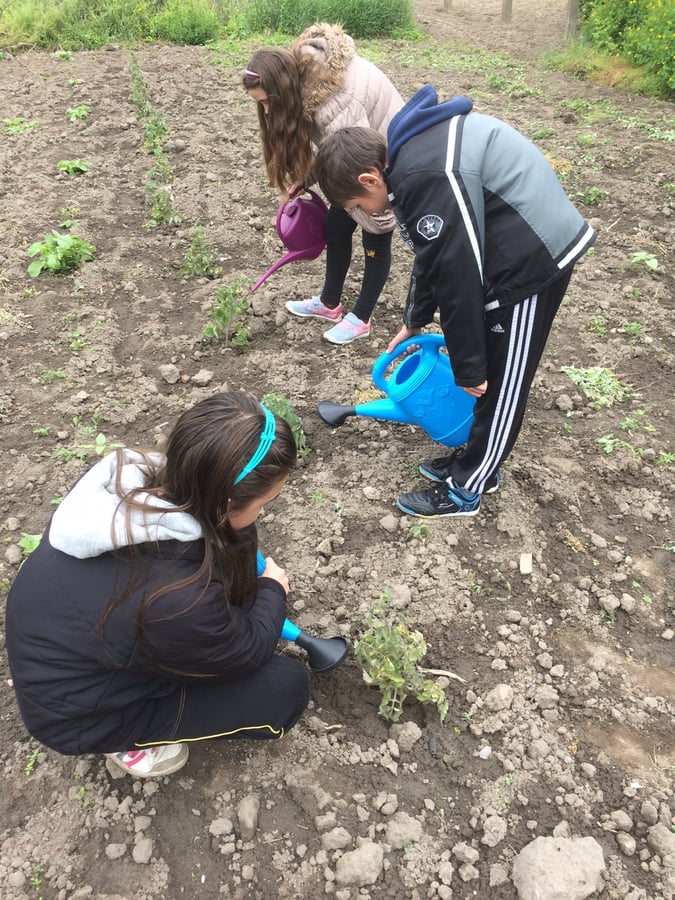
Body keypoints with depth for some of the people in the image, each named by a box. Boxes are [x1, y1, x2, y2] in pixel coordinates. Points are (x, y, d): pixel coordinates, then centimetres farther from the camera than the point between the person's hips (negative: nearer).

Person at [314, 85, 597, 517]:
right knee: (492, 376, 18)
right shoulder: (412, 150, 8)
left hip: (535, 259, -9)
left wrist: (468, 366, -12)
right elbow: (435, 256, 18)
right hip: (524, 245, 9)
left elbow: (457, 276, -22)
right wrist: (414, 322, 27)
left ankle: (465, 491, 19)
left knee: (500, 387, 4)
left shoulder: (426, 180, -25)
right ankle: (478, 462, 35)